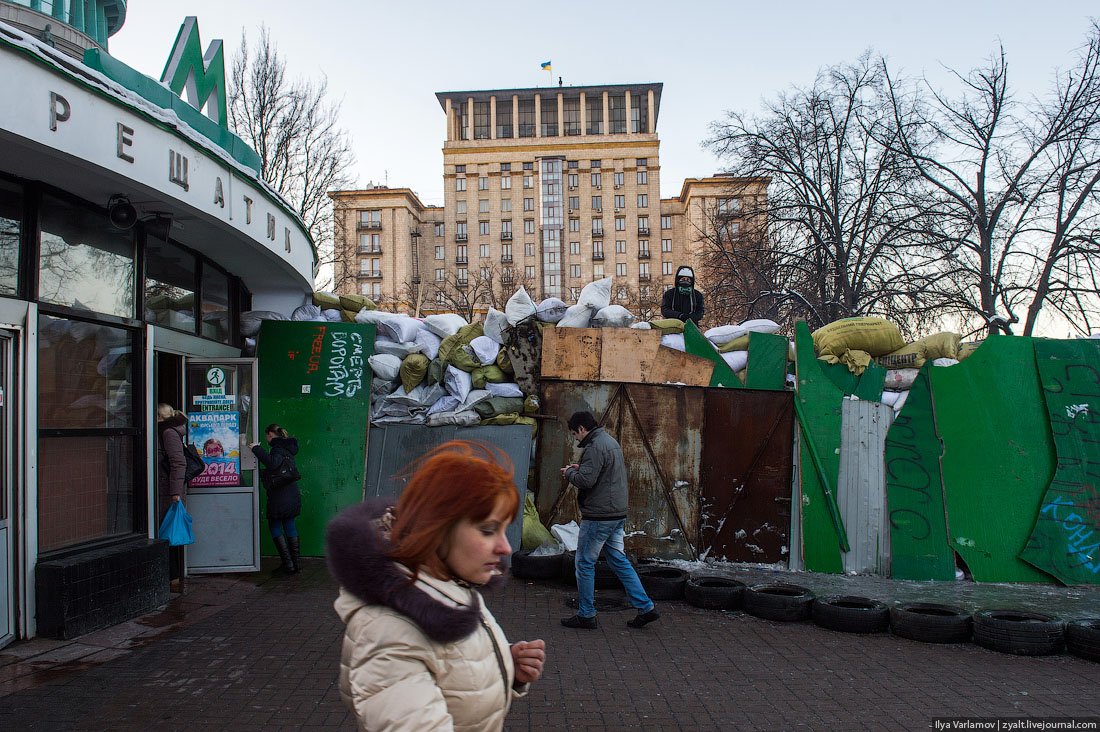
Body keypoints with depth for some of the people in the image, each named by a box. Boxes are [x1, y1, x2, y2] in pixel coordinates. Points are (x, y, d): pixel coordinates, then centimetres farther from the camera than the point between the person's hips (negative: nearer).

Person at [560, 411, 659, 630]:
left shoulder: (595, 446, -16)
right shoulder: (611, 441, 16)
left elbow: (586, 480, -24)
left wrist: (569, 473, -5)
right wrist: (580, 468, 16)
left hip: (598, 516, -10)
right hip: (617, 514, 10)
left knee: (584, 563, 3)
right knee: (619, 561, 14)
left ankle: (586, 615, 11)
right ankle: (646, 608, 12)